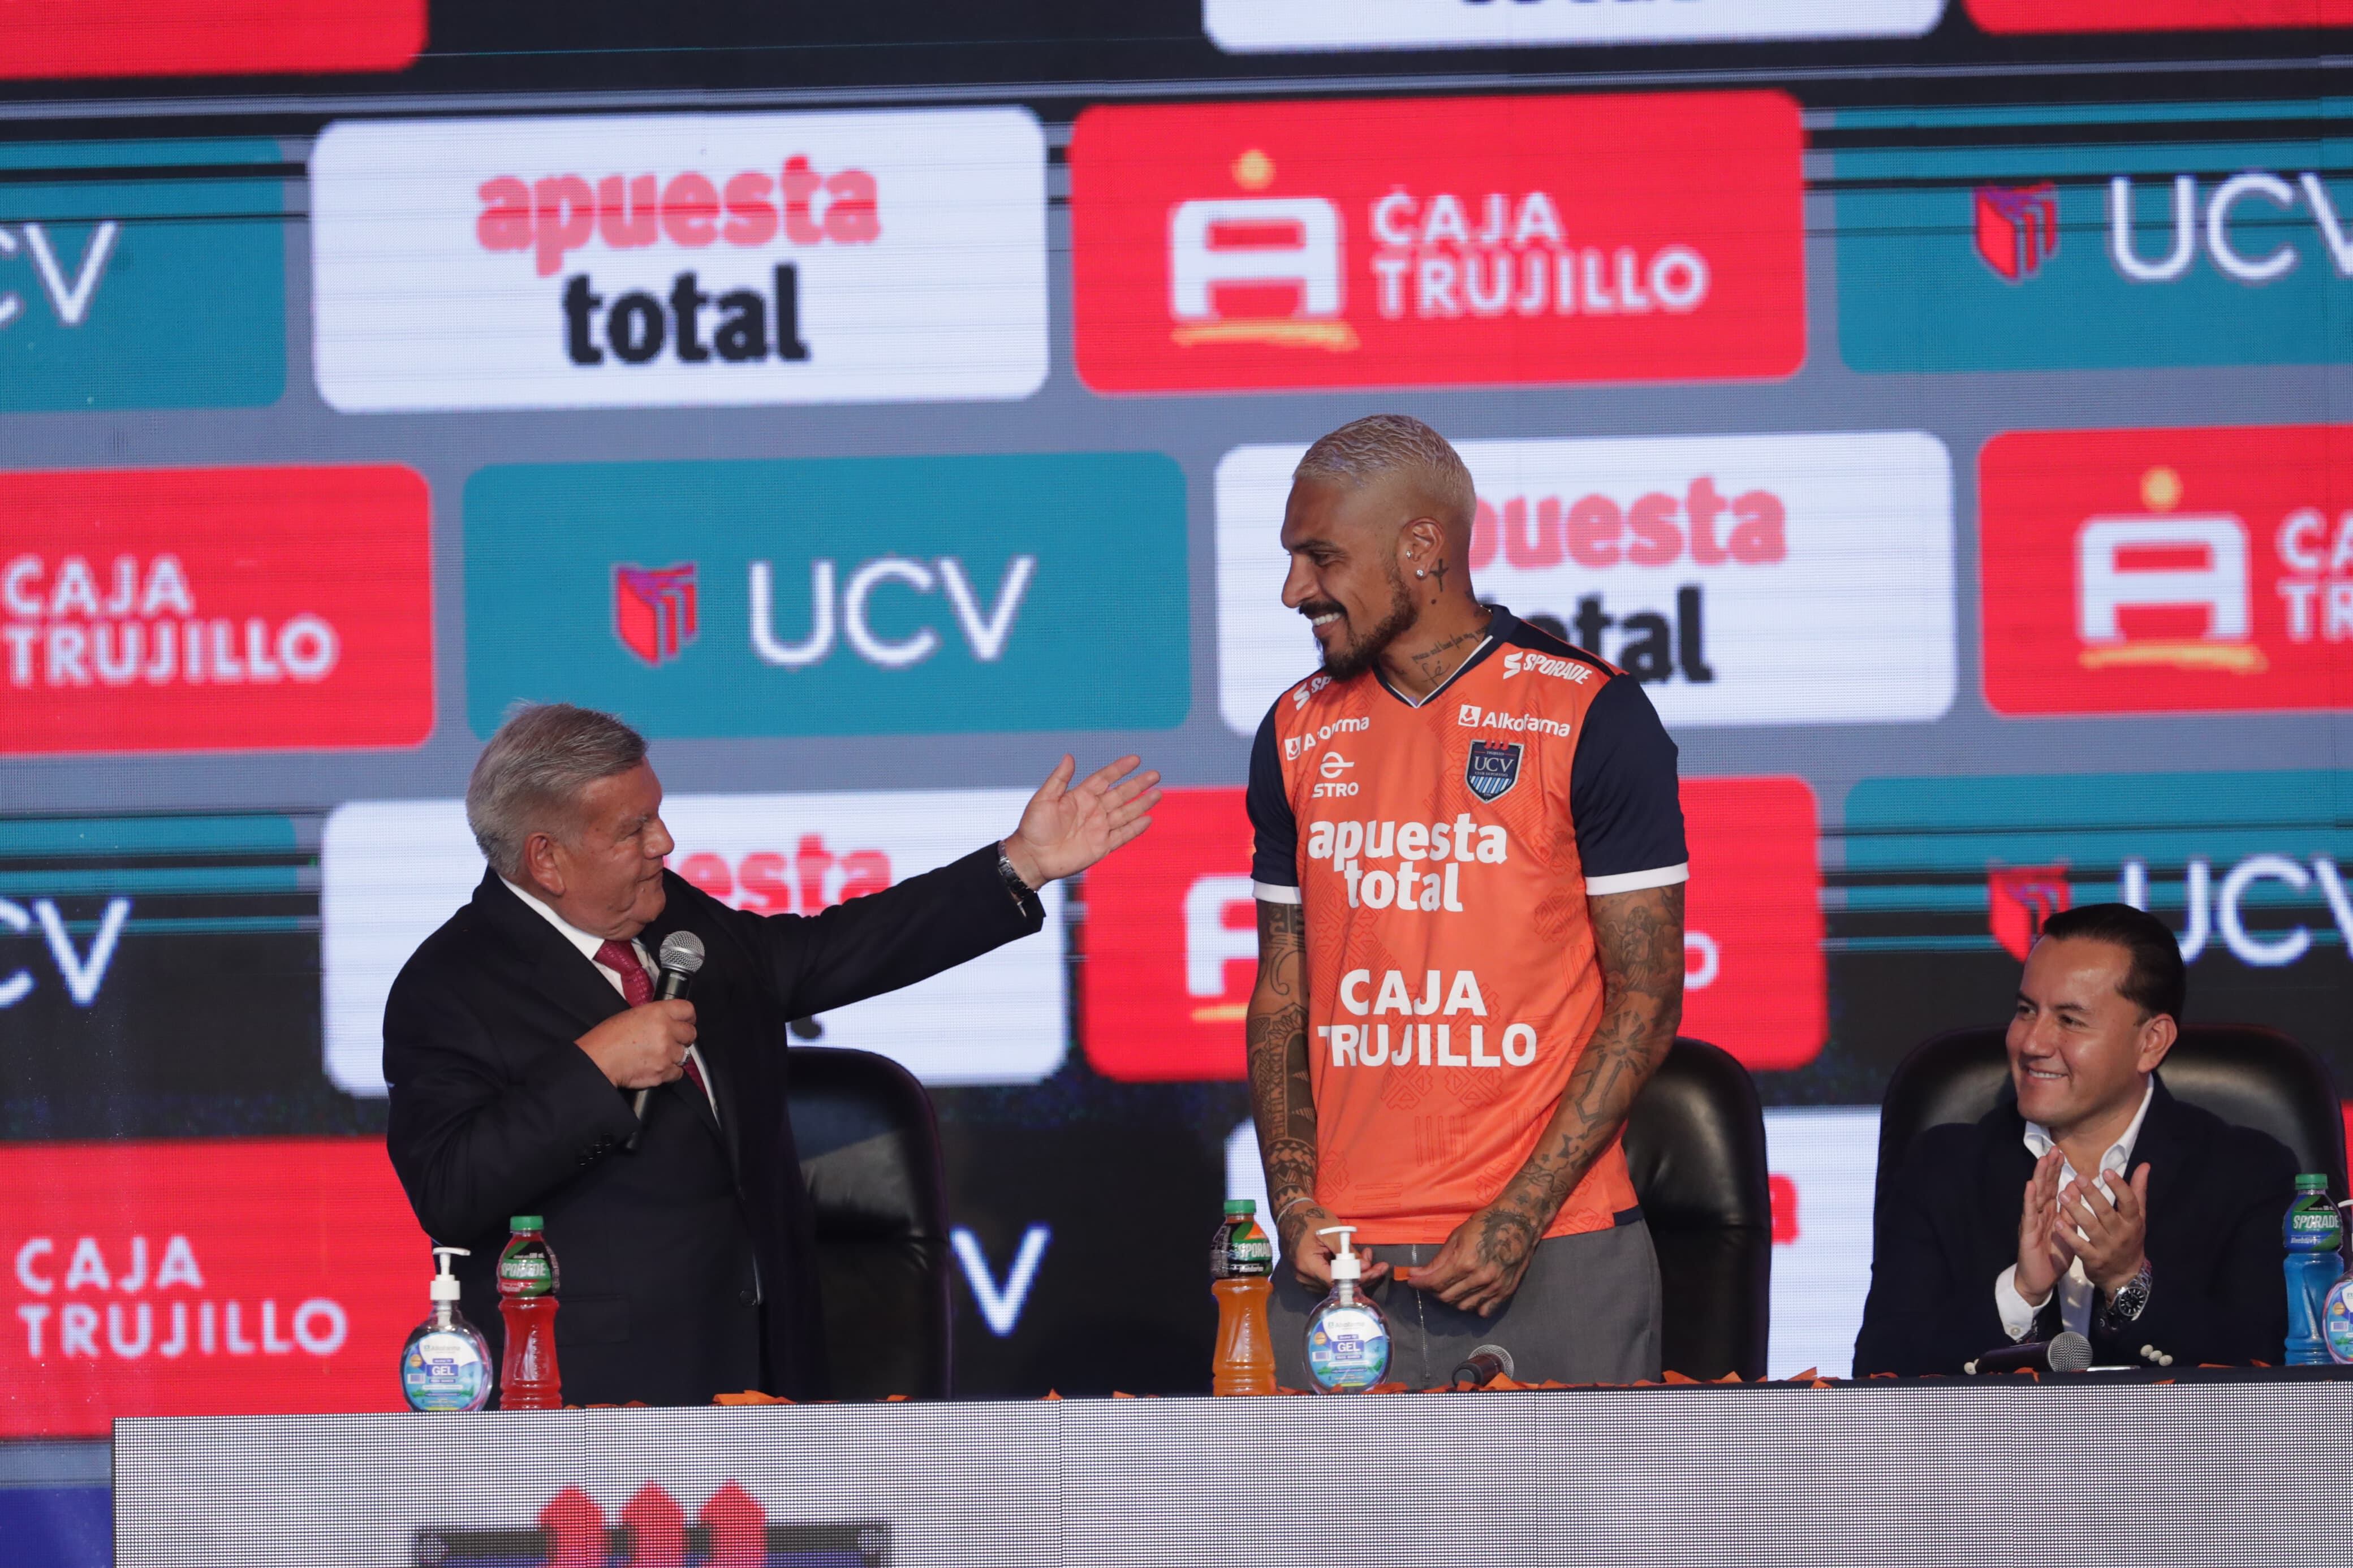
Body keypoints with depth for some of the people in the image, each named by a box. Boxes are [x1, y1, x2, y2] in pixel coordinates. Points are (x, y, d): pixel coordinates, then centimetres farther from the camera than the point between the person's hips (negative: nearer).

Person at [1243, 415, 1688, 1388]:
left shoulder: (1590, 716, -4)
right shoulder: (1299, 732, 11)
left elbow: (1646, 999, -5)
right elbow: (1282, 996, 14)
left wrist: (1521, 1219, -13)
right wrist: (1295, 1207, -2)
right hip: (1344, 1264, 4)